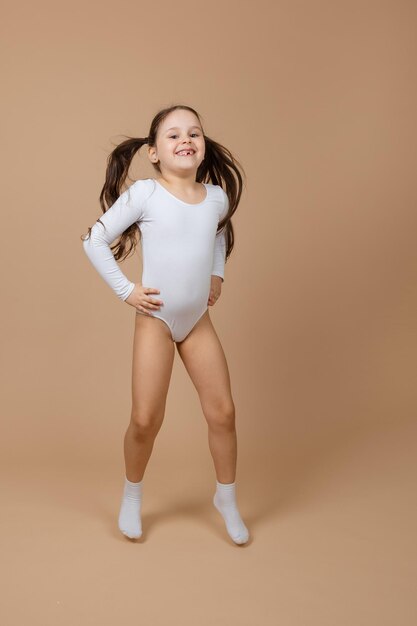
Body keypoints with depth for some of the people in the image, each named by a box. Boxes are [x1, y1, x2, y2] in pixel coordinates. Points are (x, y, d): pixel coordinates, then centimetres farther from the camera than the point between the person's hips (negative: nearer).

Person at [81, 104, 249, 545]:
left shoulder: (217, 197, 1)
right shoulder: (144, 194, -11)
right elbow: (94, 241, -7)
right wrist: (125, 290, -11)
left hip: (199, 320, 4)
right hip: (155, 320, -4)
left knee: (222, 412, 4)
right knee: (145, 420, -1)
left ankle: (226, 499, 25)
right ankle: (132, 497, 27)